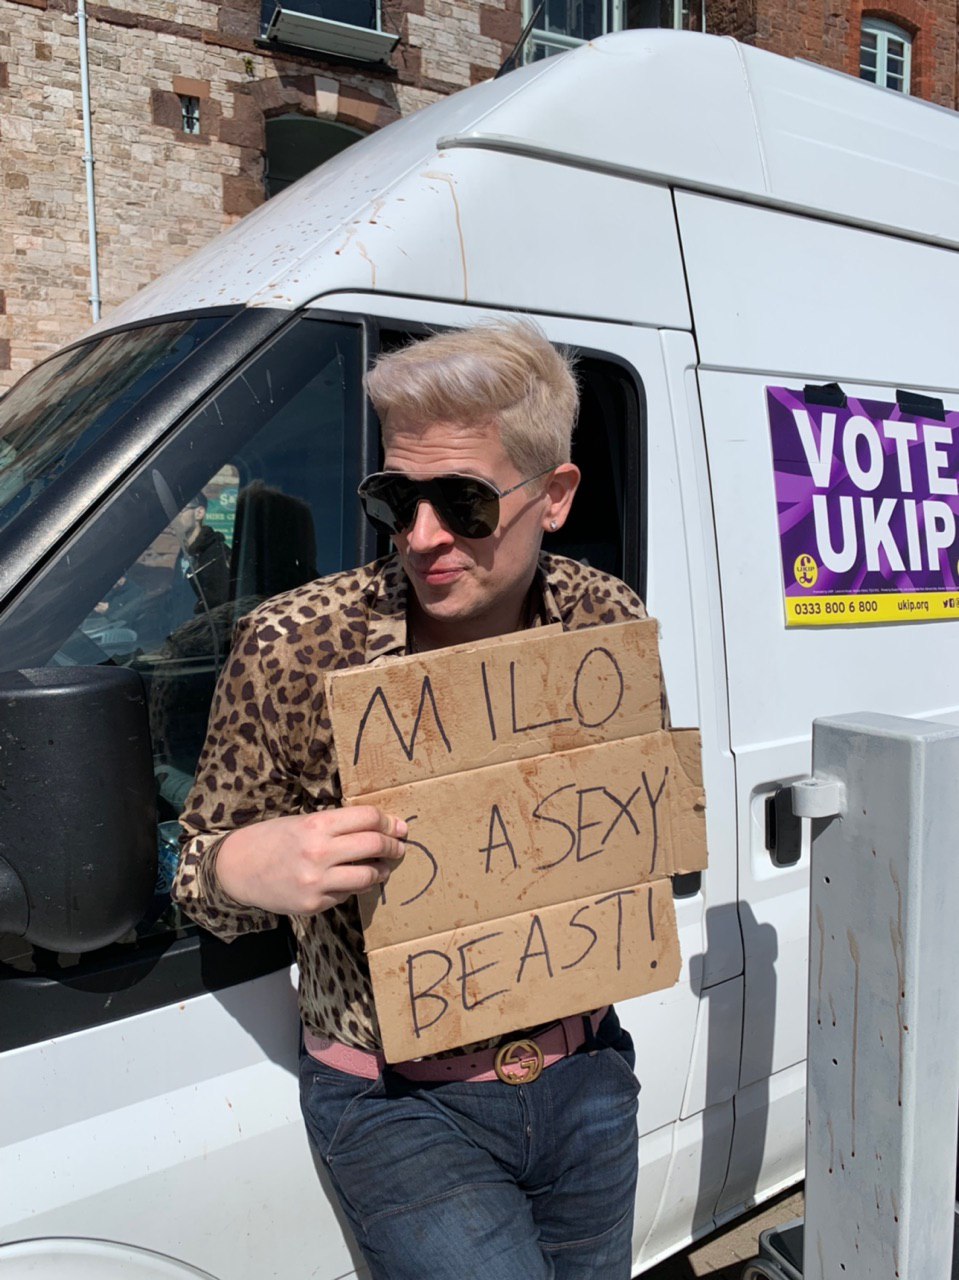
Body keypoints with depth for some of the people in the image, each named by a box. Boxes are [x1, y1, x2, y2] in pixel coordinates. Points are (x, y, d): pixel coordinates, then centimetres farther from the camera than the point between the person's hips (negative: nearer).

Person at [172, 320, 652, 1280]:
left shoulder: (612, 624, -9)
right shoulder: (294, 649, -19)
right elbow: (198, 869, -8)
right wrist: (245, 868, -30)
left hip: (584, 1074, 4)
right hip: (397, 1102, -3)